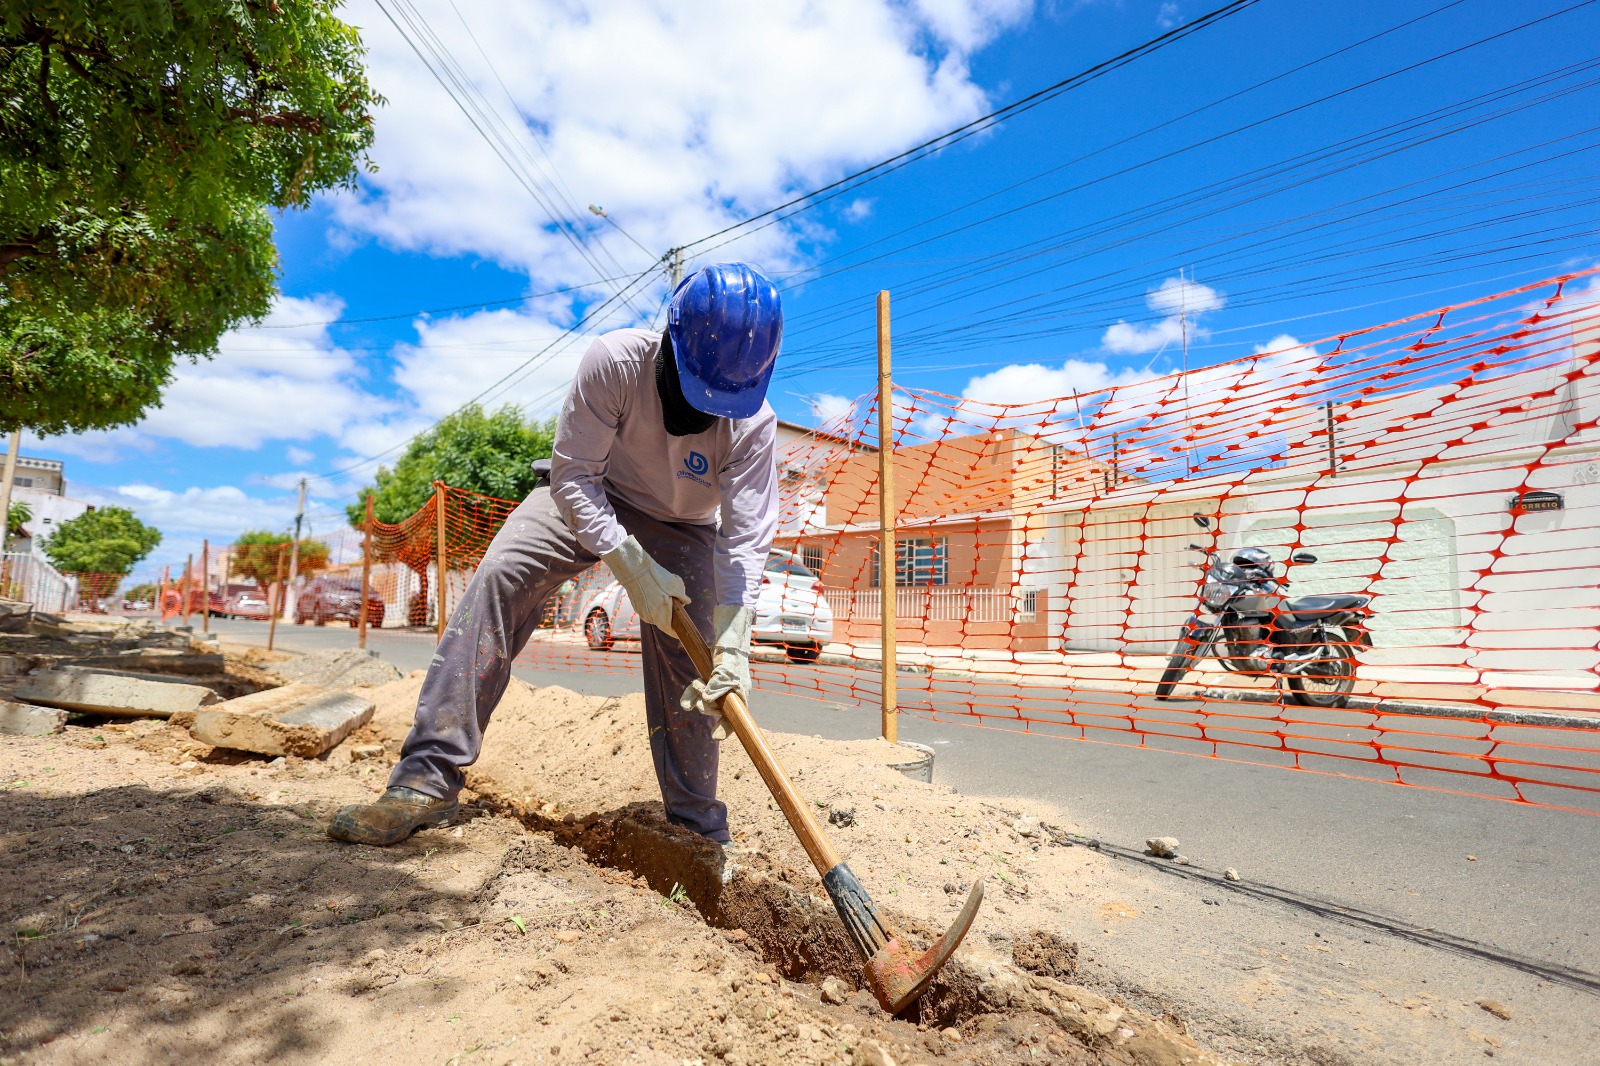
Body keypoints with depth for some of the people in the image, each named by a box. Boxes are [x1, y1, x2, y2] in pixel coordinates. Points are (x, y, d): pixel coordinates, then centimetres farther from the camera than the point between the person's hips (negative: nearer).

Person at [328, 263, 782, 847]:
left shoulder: (754, 424, -28)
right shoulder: (615, 360, -30)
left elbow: (745, 542, -29)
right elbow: (573, 475, -26)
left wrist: (732, 648, -39)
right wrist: (632, 568, -33)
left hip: (683, 531, 1)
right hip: (589, 496, 0)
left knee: (690, 673, -8)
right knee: (499, 575, -24)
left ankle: (699, 833, 9)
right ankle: (428, 779, -19)